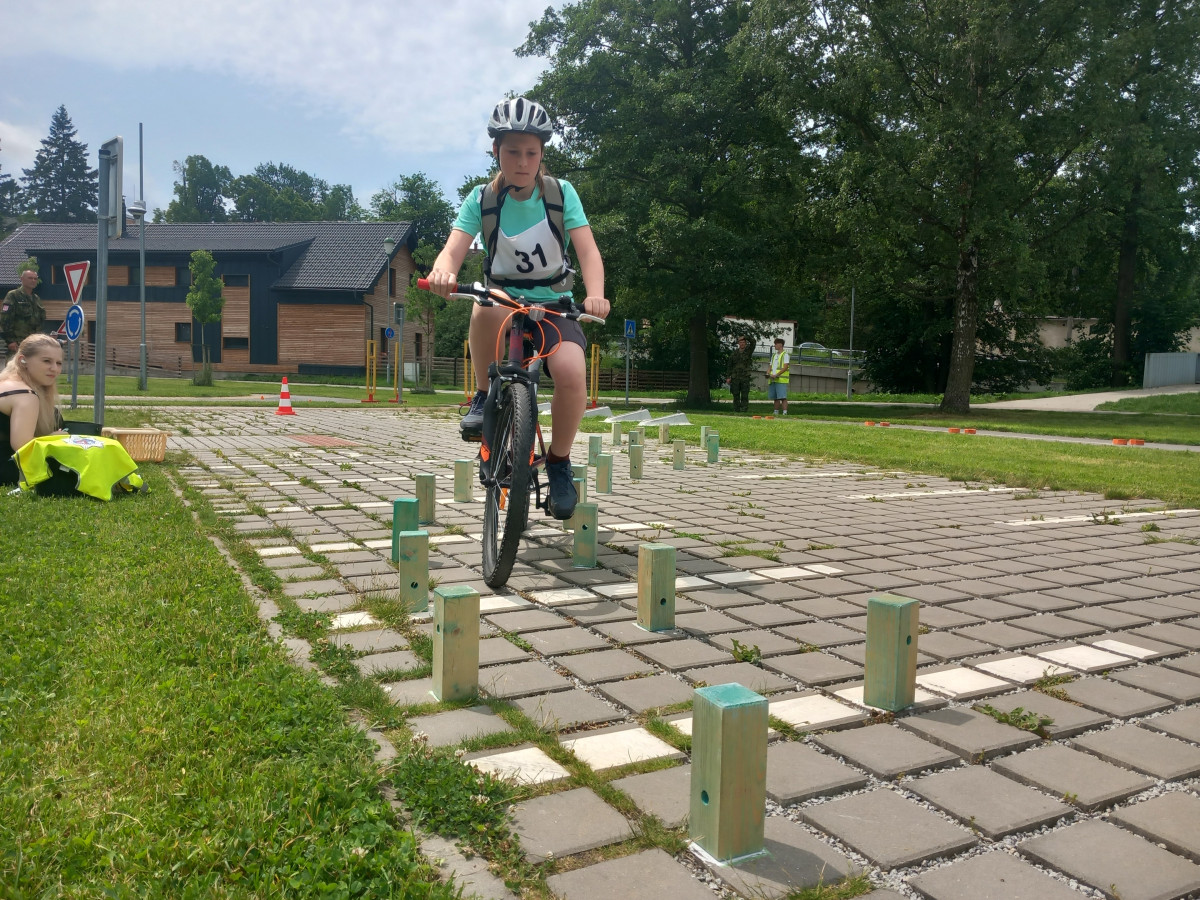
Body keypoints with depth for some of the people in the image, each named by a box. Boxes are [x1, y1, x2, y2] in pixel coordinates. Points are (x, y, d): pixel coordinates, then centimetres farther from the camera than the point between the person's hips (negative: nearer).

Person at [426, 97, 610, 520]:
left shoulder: (560, 192, -6)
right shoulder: (482, 198, -5)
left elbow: (588, 250, -15)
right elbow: (453, 249, -16)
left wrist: (595, 294, -37)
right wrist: (442, 272, -42)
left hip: (554, 305, 0)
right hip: (503, 300, 0)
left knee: (572, 372, -31)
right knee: (485, 312, -39)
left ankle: (559, 461, -6)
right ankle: (486, 396, -12)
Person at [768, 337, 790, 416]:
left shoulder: (785, 354, -1)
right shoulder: (774, 355, 23)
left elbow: (785, 367, -11)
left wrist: (776, 375, -20)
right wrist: (768, 373, 1)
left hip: (781, 379, -7)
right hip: (773, 380, 7)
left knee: (783, 397, -11)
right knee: (775, 398, 9)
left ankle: (784, 413, -13)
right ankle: (776, 412, 14)